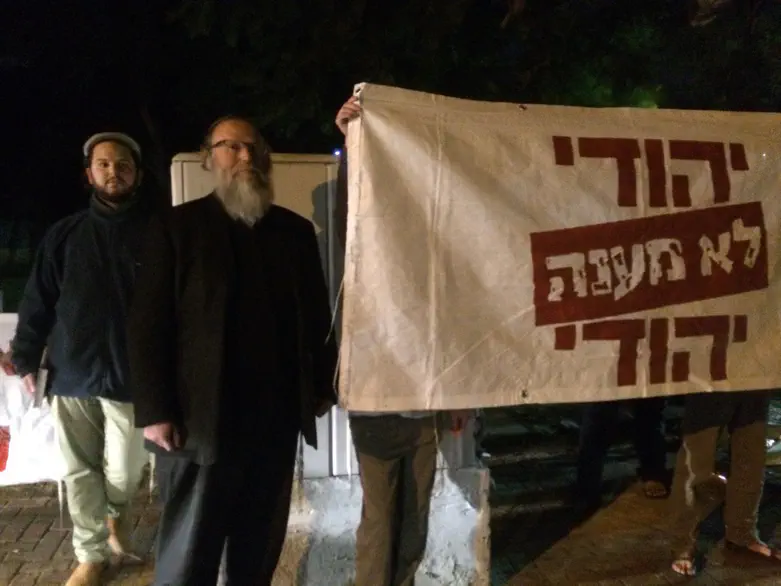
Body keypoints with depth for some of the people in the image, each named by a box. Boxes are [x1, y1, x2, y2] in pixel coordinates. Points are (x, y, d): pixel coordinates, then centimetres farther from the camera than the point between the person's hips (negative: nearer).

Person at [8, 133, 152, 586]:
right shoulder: (64, 235, 7)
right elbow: (38, 303, 8)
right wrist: (26, 357, 2)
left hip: (130, 374, -2)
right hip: (72, 374, 3)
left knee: (123, 474, 5)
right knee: (79, 472, 8)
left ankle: (117, 511, 39)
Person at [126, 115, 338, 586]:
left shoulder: (296, 230, 12)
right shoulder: (177, 227, 2)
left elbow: (317, 314, 14)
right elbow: (148, 323, -3)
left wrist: (324, 385, 8)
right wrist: (155, 410, -9)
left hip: (276, 416, 3)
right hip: (200, 418, -3)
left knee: (260, 548, 13)